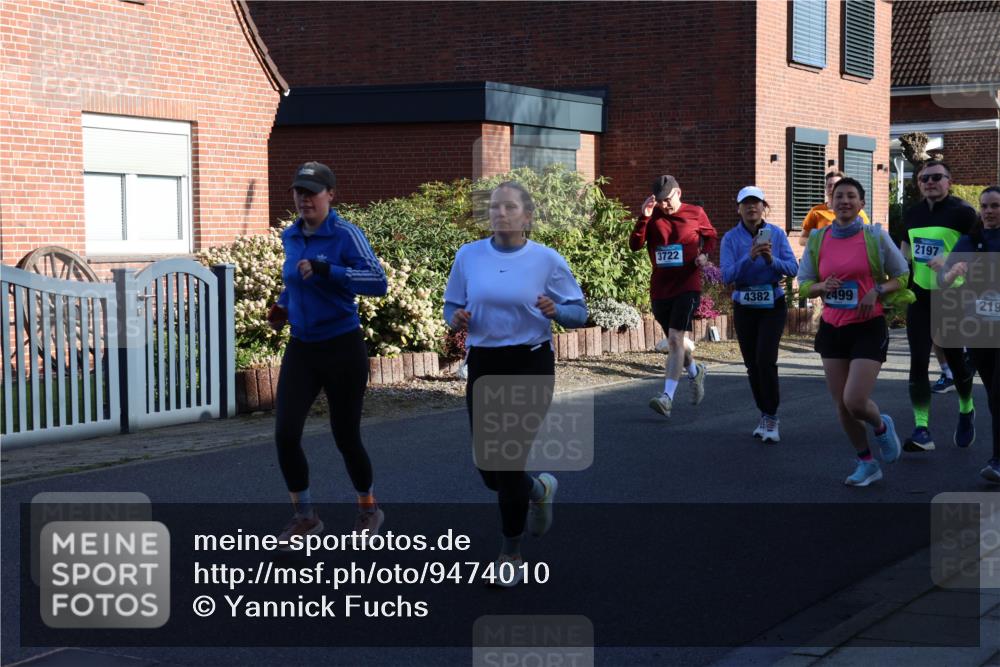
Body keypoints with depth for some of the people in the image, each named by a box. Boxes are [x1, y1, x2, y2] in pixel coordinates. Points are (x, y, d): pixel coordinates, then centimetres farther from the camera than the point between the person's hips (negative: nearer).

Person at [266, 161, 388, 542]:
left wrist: (326, 270, -31)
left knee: (345, 436, 5)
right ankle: (304, 517, 12)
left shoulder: (346, 235, -12)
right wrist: (283, 305, 8)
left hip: (342, 349, -5)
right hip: (300, 349, 5)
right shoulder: (291, 236, 6)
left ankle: (368, 510, 31)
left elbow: (378, 282, -24)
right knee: (285, 435, -7)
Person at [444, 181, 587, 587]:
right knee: (487, 466, 6)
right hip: (483, 366, 4)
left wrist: (555, 310, -21)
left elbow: (579, 312, 0)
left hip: (531, 365, -3)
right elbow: (452, 305, 11)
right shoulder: (468, 256, 2)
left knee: (508, 461, -7)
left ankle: (511, 553, 13)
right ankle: (539, 490, 41)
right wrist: (456, 319, -12)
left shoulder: (548, 260, -5)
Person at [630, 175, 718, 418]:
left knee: (675, 338, -18)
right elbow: (634, 245, -6)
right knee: (674, 341, 15)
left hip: (687, 287, -4)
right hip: (660, 290, 4)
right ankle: (695, 372, 45)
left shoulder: (695, 214, 0)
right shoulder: (652, 217, 4)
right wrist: (644, 217, -18)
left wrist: (705, 253, -4)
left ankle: (667, 397, -24)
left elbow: (712, 236, 17)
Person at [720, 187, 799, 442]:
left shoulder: (777, 234, -2)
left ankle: (771, 418, -8)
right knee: (752, 364, 7)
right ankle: (764, 415, 23)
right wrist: (749, 258, -28)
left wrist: (772, 260, -26)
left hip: (773, 305, -2)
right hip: (744, 307, 2)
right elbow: (727, 275, -14)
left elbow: (793, 268, -8)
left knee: (765, 359, -17)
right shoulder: (731, 238, -3)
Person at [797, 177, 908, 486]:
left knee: (855, 402, -13)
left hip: (868, 327, -4)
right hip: (831, 329, 4)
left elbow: (902, 276, 4)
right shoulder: (817, 239, 3)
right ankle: (867, 463, 25)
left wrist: (877, 291, -14)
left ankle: (881, 425, 23)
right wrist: (822, 287, -13)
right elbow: (803, 284, 9)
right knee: (842, 405, 5)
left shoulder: (875, 237, -4)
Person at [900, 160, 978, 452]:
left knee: (955, 359, 8)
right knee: (918, 362, -6)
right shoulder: (912, 214, 10)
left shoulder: (962, 212, -8)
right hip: (920, 296, 4)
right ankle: (921, 430, -7)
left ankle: (966, 411, 37)